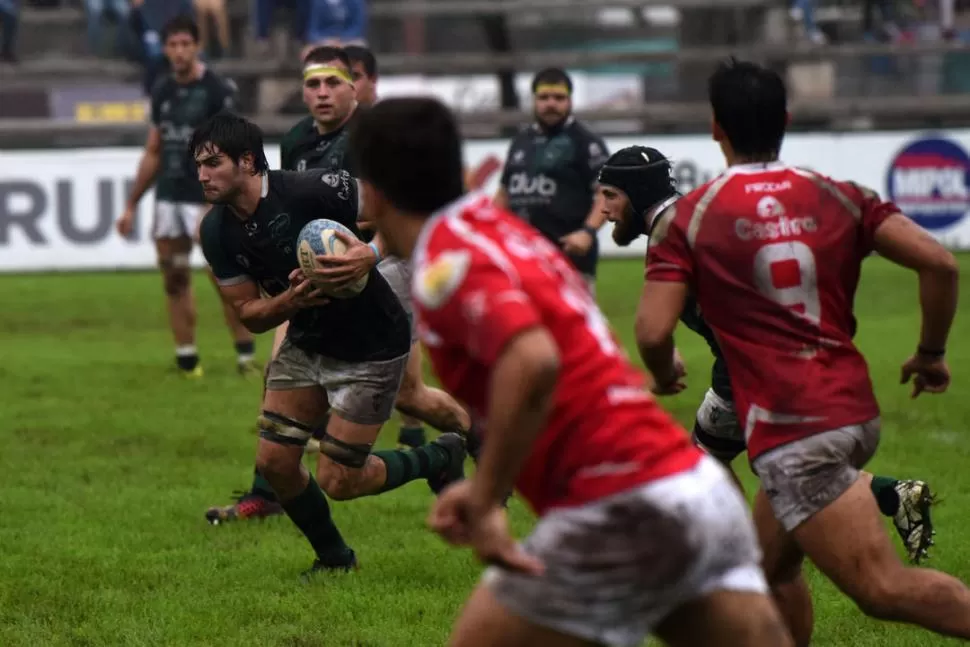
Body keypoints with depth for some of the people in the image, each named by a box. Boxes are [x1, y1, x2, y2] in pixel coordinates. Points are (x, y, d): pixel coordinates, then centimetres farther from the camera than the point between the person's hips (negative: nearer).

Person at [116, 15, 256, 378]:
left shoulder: (218, 89, -8)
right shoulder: (162, 92, 11)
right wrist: (132, 205, 17)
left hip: (206, 199, -6)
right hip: (168, 199, 6)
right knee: (174, 279, 5)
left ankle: (245, 354, 1)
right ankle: (186, 359, 11)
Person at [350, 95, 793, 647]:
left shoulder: (449, 264, -10)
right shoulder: (502, 229, 18)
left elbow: (533, 363, -28)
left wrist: (484, 502, -21)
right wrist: (487, 488, 21)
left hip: (624, 513, -8)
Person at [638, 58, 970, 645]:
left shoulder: (687, 218, -2)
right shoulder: (839, 197, 9)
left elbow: (654, 332, -9)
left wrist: (665, 375, 14)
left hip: (791, 433, -7)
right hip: (854, 409, 7)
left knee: (885, 588, -14)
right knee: (773, 570, 22)